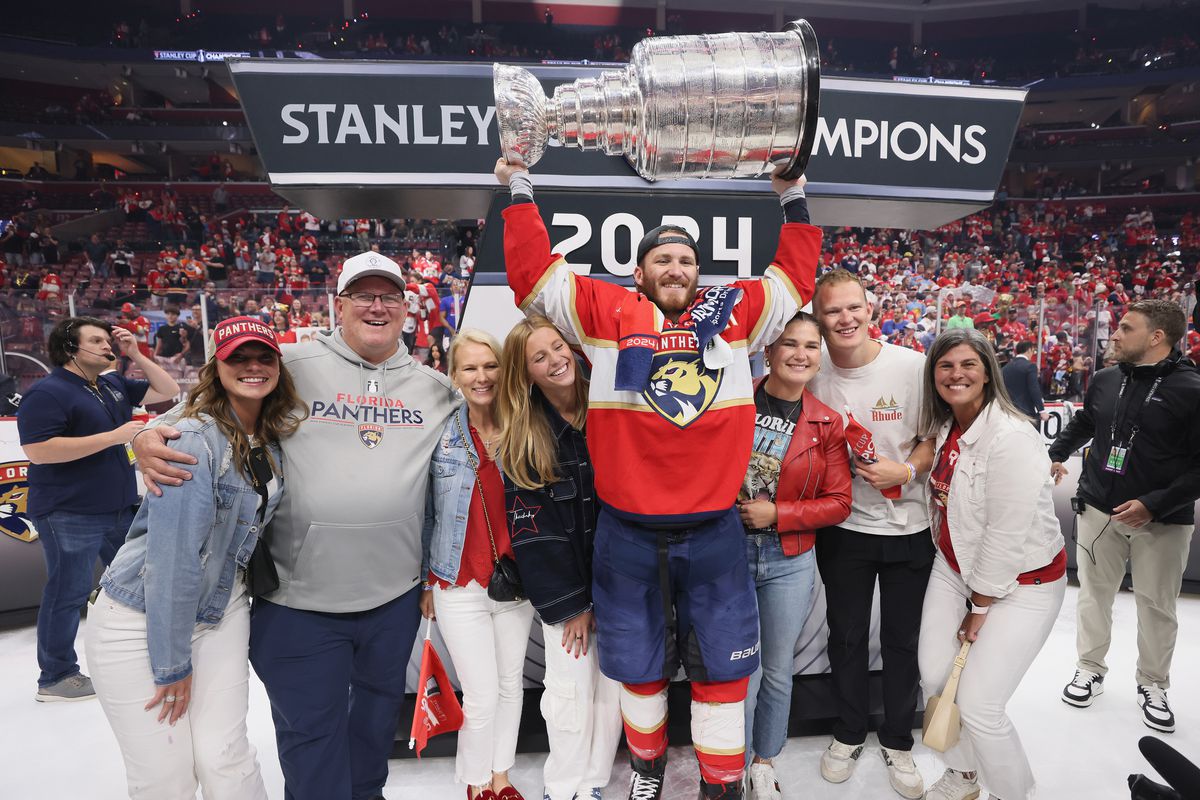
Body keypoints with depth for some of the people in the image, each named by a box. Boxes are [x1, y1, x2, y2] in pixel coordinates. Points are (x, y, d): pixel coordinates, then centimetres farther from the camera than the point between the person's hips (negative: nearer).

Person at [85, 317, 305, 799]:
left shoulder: (274, 438, -1)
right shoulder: (195, 439, -22)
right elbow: (171, 555, -22)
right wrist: (172, 663, -17)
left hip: (220, 611, 5)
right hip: (139, 620, -5)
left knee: (225, 761, 2)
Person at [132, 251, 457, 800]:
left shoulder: (434, 388, 5)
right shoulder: (293, 366, -6)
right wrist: (151, 436, -16)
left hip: (395, 595, 4)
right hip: (299, 599, -4)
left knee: (378, 711, 25)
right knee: (311, 733, 11)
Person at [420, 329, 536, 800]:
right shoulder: (440, 435, -6)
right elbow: (426, 514, 1)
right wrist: (426, 582, 2)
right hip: (460, 586, -2)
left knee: (511, 685, 15)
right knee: (482, 695, 1)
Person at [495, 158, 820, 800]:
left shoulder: (733, 311, 6)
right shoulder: (605, 311, 0)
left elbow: (795, 278, 16)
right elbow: (533, 275, 1)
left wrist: (793, 199, 17)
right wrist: (520, 191, 3)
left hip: (713, 530, 1)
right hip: (627, 533, 0)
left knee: (721, 666, 13)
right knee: (638, 664, 19)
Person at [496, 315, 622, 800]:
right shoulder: (522, 439, -7)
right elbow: (532, 531, -8)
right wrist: (569, 604, -9)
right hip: (562, 584, -1)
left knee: (612, 687, 9)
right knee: (570, 691, 3)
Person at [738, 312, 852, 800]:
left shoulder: (827, 424, -1)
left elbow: (839, 502, 0)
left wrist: (776, 514, -11)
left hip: (789, 562, 2)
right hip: (728, 554, -2)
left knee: (778, 670, 17)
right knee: (742, 673, 4)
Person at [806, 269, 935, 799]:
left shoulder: (913, 366, -12)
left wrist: (905, 470, -19)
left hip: (909, 526, -1)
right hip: (843, 527, 1)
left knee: (903, 640, 13)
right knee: (847, 636, 14)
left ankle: (897, 741, 36)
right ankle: (849, 733, 37)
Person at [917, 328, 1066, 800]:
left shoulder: (1011, 438, -24)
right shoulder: (944, 428, 1)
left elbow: (1007, 535, -22)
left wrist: (981, 608, -13)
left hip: (1020, 583, -7)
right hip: (955, 569, 7)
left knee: (977, 705, -7)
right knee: (934, 678, 9)